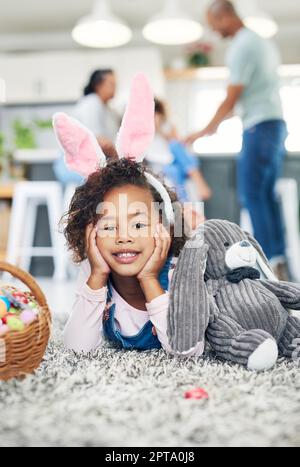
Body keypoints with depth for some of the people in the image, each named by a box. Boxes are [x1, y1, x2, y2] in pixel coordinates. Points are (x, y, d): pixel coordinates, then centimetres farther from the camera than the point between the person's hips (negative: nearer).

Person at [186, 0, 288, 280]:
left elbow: (231, 98, -13)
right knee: (267, 193, 9)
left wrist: (206, 131, -4)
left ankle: (270, 259, -8)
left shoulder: (241, 48, -10)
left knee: (252, 193, -8)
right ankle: (279, 259, 9)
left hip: (259, 126, -9)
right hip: (275, 122, 9)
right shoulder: (261, 41, 19)